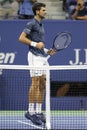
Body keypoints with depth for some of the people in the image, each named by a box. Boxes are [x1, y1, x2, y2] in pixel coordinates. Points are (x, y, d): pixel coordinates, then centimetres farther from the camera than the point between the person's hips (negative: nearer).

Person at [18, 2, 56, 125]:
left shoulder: (41, 25, 20)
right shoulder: (31, 24, -7)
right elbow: (21, 38, -14)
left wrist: (47, 51, 13)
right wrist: (35, 44, -19)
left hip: (43, 57, 9)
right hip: (34, 56, -9)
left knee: (43, 85, 6)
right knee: (35, 84, -11)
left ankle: (38, 112, 10)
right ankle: (30, 112, -7)